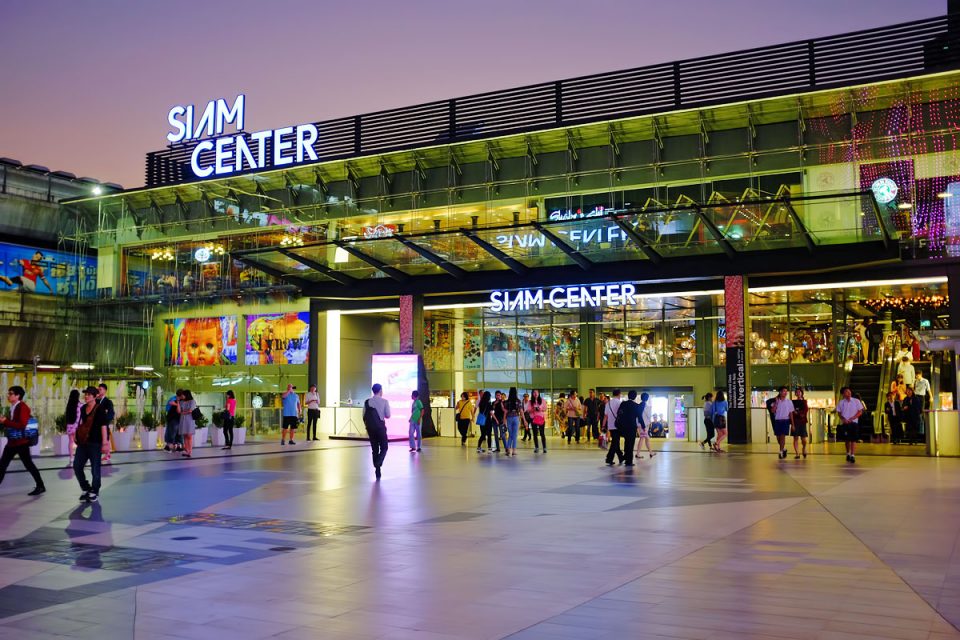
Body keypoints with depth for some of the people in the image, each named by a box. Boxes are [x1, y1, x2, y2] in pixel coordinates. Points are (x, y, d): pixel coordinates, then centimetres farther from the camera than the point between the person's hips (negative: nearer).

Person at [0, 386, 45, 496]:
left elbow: (21, 424, -24)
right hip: (12, 441, 9)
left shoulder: (23, 407, -15)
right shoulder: (13, 407, 12)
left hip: (21, 442, -9)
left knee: (28, 464, -1)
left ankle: (40, 486, 10)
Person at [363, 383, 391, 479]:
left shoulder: (367, 401, 2)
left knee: (374, 449, 12)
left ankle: (377, 470, 12)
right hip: (380, 426, -3)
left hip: (370, 427, 3)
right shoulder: (384, 401, -7)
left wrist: (367, 426, 14)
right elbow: (388, 415, -5)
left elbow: (364, 416, 3)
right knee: (384, 448, 8)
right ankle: (378, 464, -16)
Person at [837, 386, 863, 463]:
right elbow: (839, 413, 7)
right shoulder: (841, 402, 4)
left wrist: (851, 418, -12)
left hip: (853, 423, -2)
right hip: (844, 423, 2)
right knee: (847, 439, 9)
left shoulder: (856, 401, 0)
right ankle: (848, 453, 27)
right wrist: (843, 419, -12)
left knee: (853, 439, -8)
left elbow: (860, 412, -1)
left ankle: (853, 455, -7)